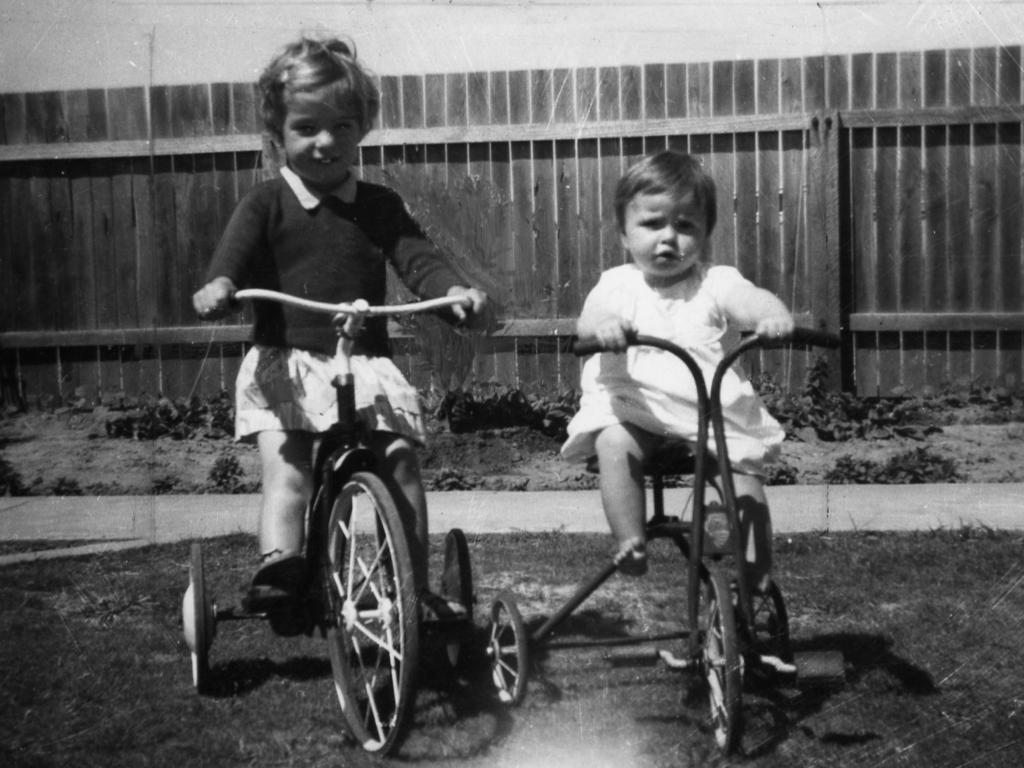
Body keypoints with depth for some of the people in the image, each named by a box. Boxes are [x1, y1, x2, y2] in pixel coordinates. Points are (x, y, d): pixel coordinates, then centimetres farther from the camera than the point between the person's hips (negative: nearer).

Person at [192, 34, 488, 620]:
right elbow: (236, 252, -11)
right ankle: (279, 567, -25)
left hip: (366, 362, 1)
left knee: (401, 460, -12)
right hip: (283, 362, -1)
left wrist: (457, 290, -21)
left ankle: (415, 587, -5)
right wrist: (219, 286, -36)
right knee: (286, 468, -19)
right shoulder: (266, 204, 5)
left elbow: (419, 260, 2)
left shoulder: (381, 206, 12)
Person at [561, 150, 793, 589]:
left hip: (712, 409, 1)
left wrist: (775, 316, -41)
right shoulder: (618, 283, 6)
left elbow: (753, 301, -16)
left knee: (742, 468, -16)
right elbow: (587, 320, -13)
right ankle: (630, 544, -24)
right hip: (631, 406, 0)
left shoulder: (716, 282, 4)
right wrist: (602, 326, -39)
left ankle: (757, 578, -4)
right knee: (614, 446, -30)